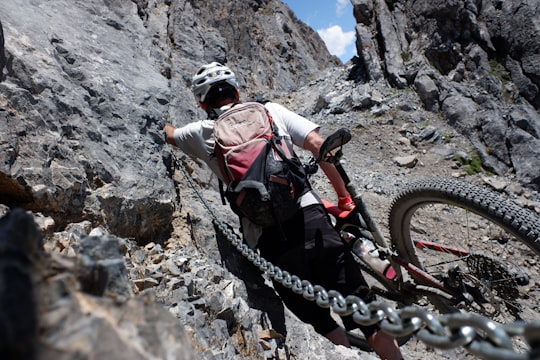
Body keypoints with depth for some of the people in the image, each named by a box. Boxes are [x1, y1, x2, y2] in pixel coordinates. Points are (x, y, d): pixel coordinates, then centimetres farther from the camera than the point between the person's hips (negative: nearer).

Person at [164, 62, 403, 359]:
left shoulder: (201, 132, 16)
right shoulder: (270, 110, 15)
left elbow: (168, 134, 39)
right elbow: (318, 145, 4)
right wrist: (344, 196, 12)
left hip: (266, 237, 0)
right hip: (308, 216, 1)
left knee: (322, 324, 16)